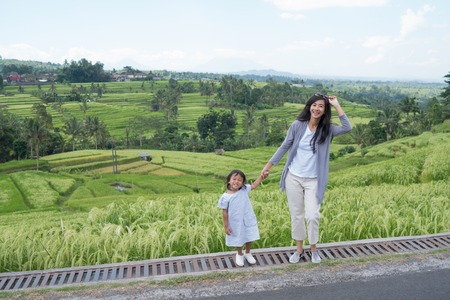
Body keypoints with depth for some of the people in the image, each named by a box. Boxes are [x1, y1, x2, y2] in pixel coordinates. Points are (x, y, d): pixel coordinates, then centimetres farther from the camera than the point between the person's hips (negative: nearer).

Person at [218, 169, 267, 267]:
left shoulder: (244, 190, -9)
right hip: (236, 224, -3)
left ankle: (248, 253, 43)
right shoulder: (225, 197, -17)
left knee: (249, 238, 16)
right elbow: (224, 212, -12)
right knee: (238, 240, 15)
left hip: (248, 221, 3)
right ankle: (239, 255, 43)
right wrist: (226, 226, -9)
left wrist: (261, 176, -4)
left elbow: (254, 185, 7)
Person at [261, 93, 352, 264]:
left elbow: (347, 128, -22)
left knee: (312, 216, -3)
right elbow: (284, 147, 0)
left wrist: (336, 106, -18)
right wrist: (269, 165, 1)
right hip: (293, 177, 1)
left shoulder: (327, 129, -5)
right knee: (296, 215, 10)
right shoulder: (298, 125, -6)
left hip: (313, 180, -1)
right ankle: (299, 250, 28)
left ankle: (314, 250, 22)